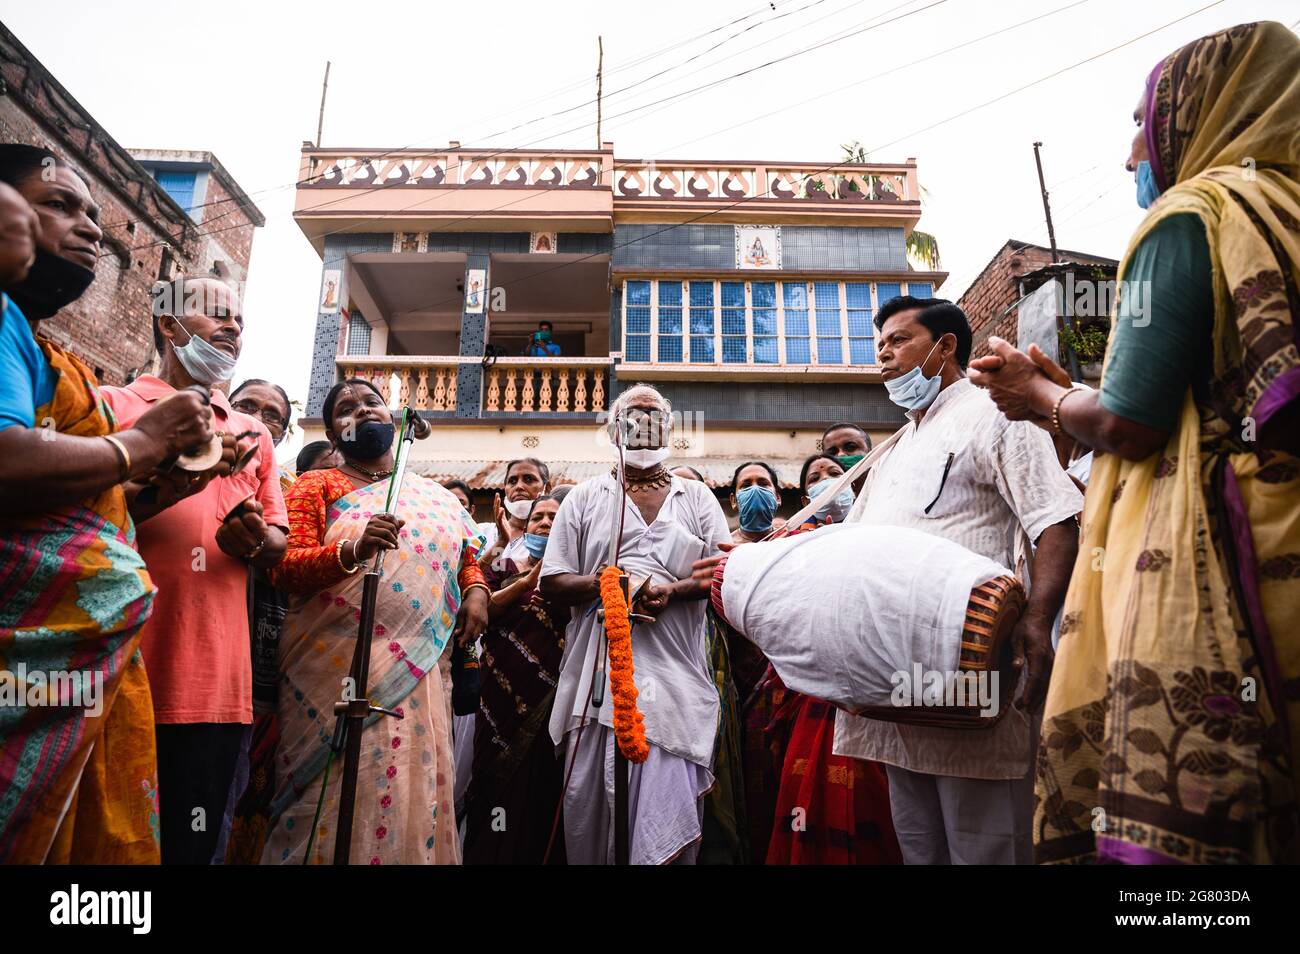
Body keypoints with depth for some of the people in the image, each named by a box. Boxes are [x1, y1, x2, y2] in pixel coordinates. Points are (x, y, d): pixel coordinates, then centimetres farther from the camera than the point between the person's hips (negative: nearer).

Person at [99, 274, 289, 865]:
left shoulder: (254, 435, 18)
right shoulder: (113, 406, 5)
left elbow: (279, 544, 17)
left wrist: (257, 543, -5)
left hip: (216, 681, 4)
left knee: (189, 845, 10)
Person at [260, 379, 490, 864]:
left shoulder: (436, 496, 17)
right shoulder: (317, 486, 6)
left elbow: (468, 557, 23)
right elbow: (285, 569, -5)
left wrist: (476, 591, 1)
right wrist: (353, 550, -23)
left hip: (421, 669, 4)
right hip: (338, 665, -3)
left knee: (415, 791, 7)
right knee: (338, 792, -3)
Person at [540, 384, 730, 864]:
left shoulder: (696, 496, 15)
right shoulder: (586, 496, 12)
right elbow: (551, 582, 7)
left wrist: (672, 591, -12)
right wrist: (598, 582, -13)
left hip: (674, 674, 0)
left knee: (669, 806, -2)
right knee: (589, 801, 3)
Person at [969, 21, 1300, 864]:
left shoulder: (1190, 215, -4)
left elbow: (1129, 423, -12)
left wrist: (1041, 396, 8)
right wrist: (1062, 395, 24)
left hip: (1202, 570, -8)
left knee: (1172, 831, -3)